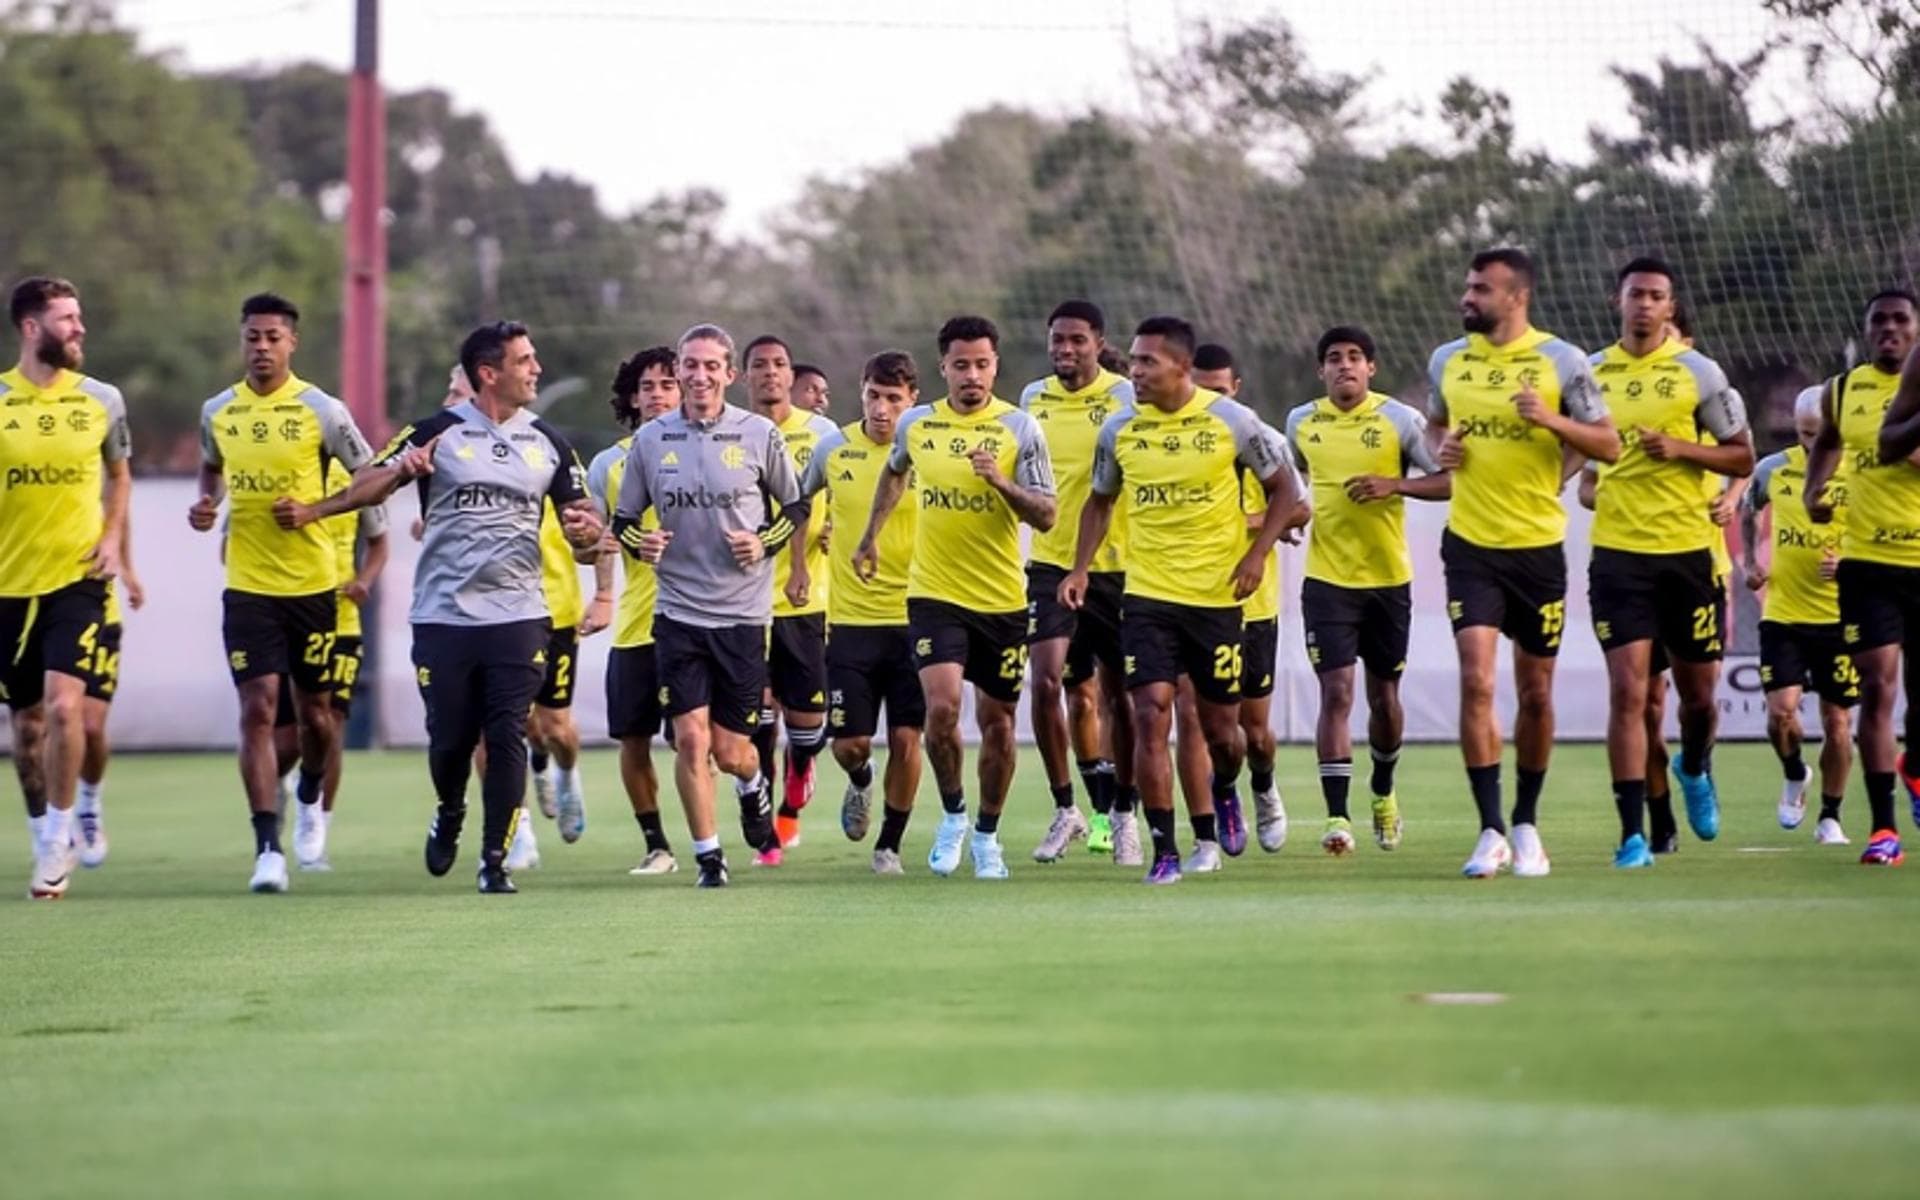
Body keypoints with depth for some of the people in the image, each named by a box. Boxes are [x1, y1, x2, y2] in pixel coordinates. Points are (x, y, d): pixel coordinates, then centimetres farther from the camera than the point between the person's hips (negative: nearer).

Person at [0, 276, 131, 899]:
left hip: (77, 579, -1)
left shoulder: (102, 400, 2)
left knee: (63, 703, -18)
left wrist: (113, 538, 4)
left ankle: (58, 838, -7)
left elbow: (119, 475, 18)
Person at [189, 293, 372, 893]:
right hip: (247, 587, 1)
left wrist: (313, 508, -13)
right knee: (257, 708, -10)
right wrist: (208, 504, 4)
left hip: (312, 581, -1)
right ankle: (268, 848, -10)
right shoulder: (217, 412, 5)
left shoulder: (322, 410, -6)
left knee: (314, 710, 9)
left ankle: (310, 797, 41)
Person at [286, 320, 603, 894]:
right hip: (443, 615, -1)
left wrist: (586, 530, -12)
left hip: (517, 615, 1)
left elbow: (580, 517, 11)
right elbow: (374, 483, 0)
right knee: (450, 740, 3)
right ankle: (449, 817, 34)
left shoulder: (547, 443, 8)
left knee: (507, 740, -7)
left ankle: (495, 861, 1)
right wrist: (310, 512, -14)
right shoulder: (437, 433, -1)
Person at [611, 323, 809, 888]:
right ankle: (707, 856, 5)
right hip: (677, 611, 1)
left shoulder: (759, 435, -1)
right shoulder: (650, 439, 2)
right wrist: (640, 542, -10)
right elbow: (623, 519, 11)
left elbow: (798, 507, 9)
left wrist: (764, 543, -9)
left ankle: (754, 788, 39)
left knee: (730, 751, 3)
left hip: (743, 613, -1)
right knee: (690, 738, -9)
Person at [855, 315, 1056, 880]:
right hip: (934, 593, 0)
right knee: (942, 706, -17)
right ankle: (952, 815, 6)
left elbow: (1047, 516, -7)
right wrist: (871, 536, 27)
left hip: (1002, 599, 0)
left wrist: (1002, 482, -23)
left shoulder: (1019, 428, -5)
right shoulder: (915, 425, 3)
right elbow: (894, 473, 26)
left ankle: (986, 836, 25)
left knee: (997, 721, 7)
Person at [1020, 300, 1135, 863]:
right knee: (1047, 682, -11)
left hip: (1114, 567, -3)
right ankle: (1066, 810, 0)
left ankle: (1119, 811, 20)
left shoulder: (1124, 397, -6)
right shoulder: (1033, 399, 8)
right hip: (1050, 563, 3)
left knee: (1117, 694, 5)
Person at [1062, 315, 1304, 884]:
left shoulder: (1232, 421, -7)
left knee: (1220, 726, 7)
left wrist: (1257, 554, -8)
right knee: (1150, 715, -12)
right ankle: (1165, 851, -7)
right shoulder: (1119, 429, 1)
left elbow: (1281, 488, 4)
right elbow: (1100, 500, 15)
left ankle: (1225, 791, 43)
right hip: (1147, 596, 1)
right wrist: (1080, 569, 4)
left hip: (1218, 596, -1)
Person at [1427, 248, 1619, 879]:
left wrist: (1551, 420, -20)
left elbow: (1608, 445, -4)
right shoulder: (1447, 361, 5)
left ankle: (1526, 825, 23)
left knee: (1536, 693, 7)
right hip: (1471, 545, 1)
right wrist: (1440, 448, 0)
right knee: (1475, 680, -13)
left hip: (1538, 547, -1)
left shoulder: (1560, 361, -5)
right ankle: (1491, 832, -11)